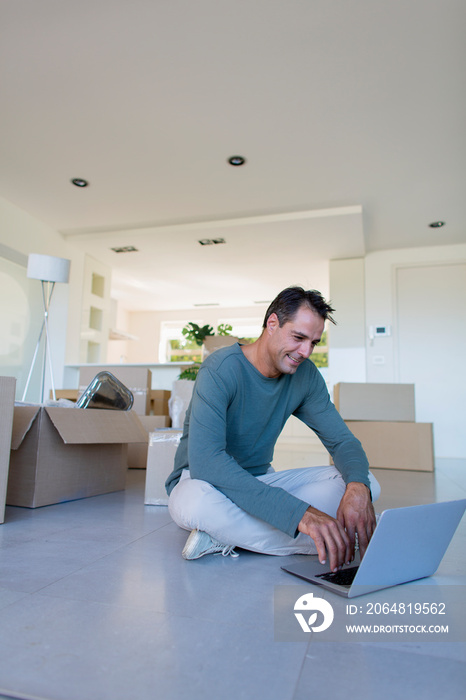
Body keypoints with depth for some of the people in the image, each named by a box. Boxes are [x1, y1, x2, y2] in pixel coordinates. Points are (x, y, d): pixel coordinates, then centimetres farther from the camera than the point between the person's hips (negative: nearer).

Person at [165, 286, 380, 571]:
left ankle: (226, 536, -19)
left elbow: (342, 440, -2)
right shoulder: (221, 369, -24)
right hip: (202, 481, -6)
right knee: (197, 501, -42)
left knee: (367, 484, -13)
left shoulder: (306, 374, -5)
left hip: (260, 480, 6)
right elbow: (205, 460, -36)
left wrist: (358, 487, -28)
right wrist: (300, 513, -42)